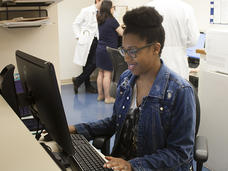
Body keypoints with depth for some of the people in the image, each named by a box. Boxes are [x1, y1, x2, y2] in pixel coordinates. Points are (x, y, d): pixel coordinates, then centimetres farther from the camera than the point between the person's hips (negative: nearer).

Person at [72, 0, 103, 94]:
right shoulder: (86, 11, -3)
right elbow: (76, 24, 0)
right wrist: (78, 37, -7)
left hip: (96, 41, 4)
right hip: (86, 41, -4)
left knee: (94, 63, -3)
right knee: (86, 64, 2)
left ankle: (78, 80, 12)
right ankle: (87, 86, 14)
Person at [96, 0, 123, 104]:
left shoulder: (100, 20, 9)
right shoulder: (112, 20, -12)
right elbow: (122, 33, -6)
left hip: (100, 48, 7)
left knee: (101, 73, 12)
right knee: (107, 74, -3)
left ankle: (100, 95, 20)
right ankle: (107, 98, 3)